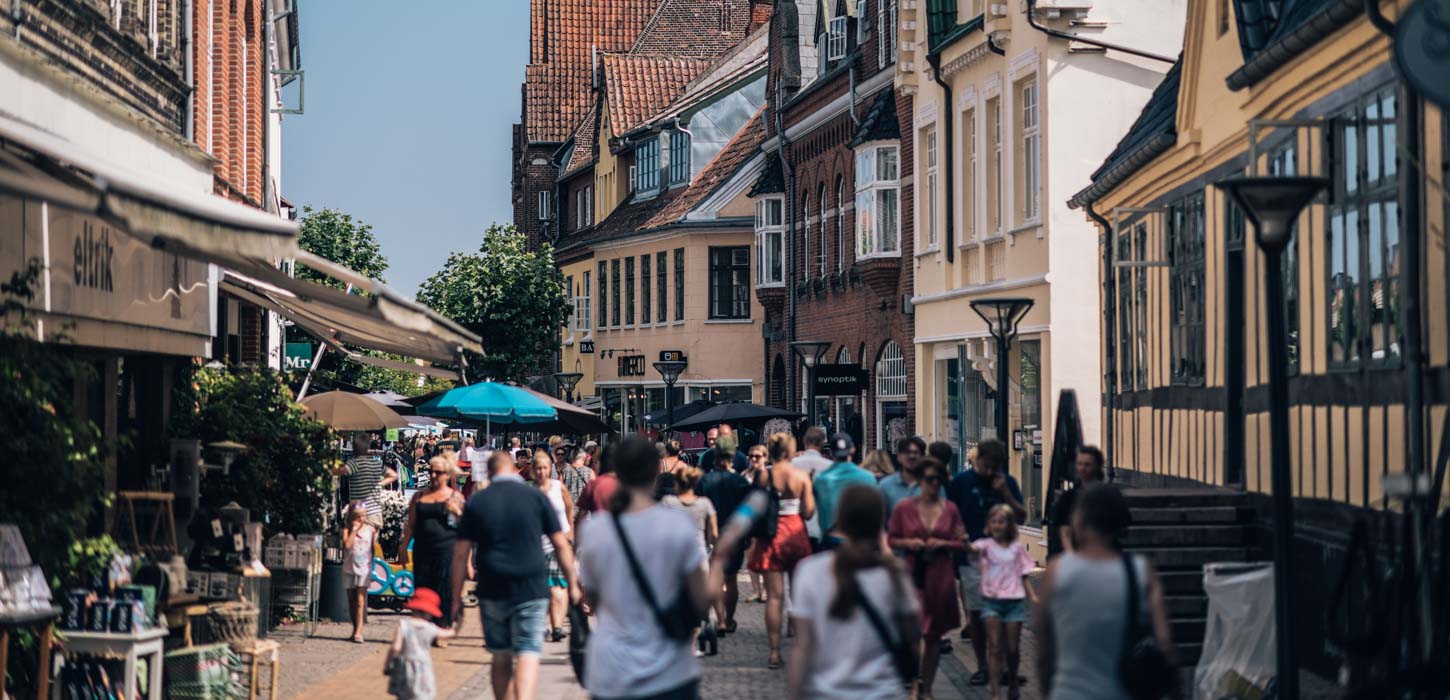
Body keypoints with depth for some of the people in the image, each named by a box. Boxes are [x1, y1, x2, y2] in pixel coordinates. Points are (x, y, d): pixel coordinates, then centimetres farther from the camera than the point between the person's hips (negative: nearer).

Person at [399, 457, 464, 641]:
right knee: (422, 589, 1)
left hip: (447, 549, -3)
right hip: (422, 549, 3)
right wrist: (404, 547, 11)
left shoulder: (455, 496, 7)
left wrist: (457, 511, -13)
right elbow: (410, 524, 16)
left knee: (444, 591, -5)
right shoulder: (419, 497, 14)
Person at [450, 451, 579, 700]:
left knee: (501, 658, 14)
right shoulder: (536, 497, 2)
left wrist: (456, 596, 9)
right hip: (532, 590, -2)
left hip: (492, 591, 2)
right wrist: (572, 584, 11)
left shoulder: (476, 502, 4)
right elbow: (561, 544, 3)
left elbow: (461, 553, 4)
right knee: (528, 655, -5)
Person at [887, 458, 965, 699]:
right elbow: (891, 539, 5)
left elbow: (961, 543, 8)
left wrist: (942, 543, -10)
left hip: (940, 577, 3)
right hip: (912, 573, -3)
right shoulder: (904, 507, -2)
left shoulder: (950, 509, 4)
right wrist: (908, 543, -13)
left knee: (934, 634, 10)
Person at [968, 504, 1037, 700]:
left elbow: (1024, 575, 11)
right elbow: (974, 550, -24)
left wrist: (1033, 596, -4)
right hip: (991, 600, -2)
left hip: (1014, 601, 2)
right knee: (994, 647, -7)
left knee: (1012, 648, 6)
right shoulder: (986, 545, -1)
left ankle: (1012, 682, 32)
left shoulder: (1017, 547, 7)